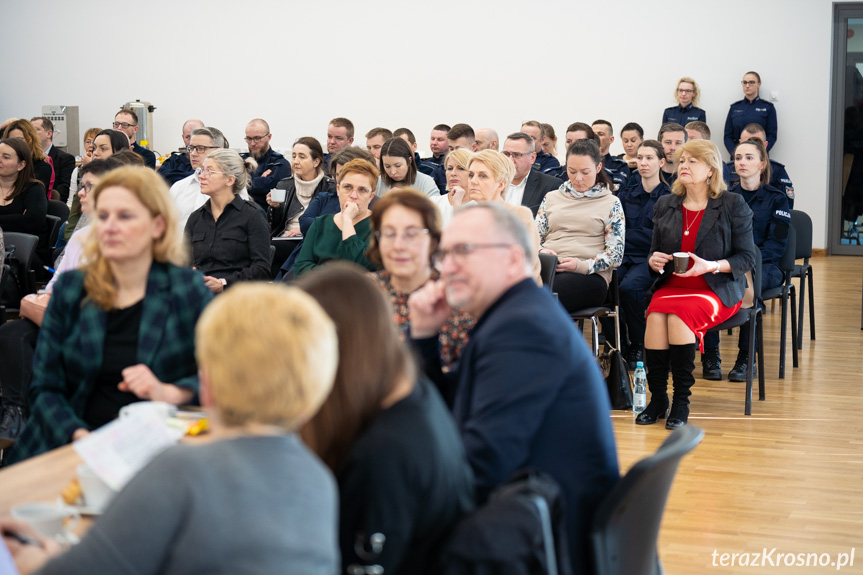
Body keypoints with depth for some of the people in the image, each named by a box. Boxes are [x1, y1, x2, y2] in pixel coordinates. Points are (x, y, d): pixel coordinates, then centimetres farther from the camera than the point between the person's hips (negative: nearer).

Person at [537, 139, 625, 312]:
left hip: (590, 275, -3)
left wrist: (582, 266, -12)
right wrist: (541, 252, -5)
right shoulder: (551, 198, 24)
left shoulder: (611, 204, 13)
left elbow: (616, 254, 6)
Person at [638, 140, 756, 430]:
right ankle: (657, 398, -18)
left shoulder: (733, 205, 0)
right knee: (655, 315, -30)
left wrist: (711, 266, -19)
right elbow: (654, 253, 18)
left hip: (716, 289, -4)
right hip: (672, 285, 4)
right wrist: (654, 261, -7)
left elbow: (747, 258, -3)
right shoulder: (665, 205, 13)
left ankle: (682, 400, -22)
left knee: (679, 313, -34)